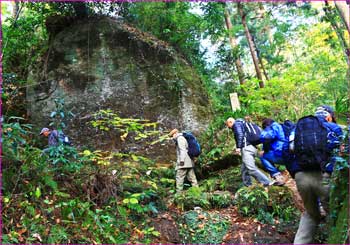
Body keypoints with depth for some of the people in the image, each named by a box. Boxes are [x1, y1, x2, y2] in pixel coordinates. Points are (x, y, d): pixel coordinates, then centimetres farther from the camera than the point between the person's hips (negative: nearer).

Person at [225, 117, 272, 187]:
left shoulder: (236, 124, 5)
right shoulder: (243, 125, 33)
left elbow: (240, 135, -12)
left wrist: (238, 147, -17)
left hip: (246, 148, -10)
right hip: (252, 147, 10)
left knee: (251, 169, -19)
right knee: (244, 170, 12)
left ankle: (267, 183, -26)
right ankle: (247, 185, 13)